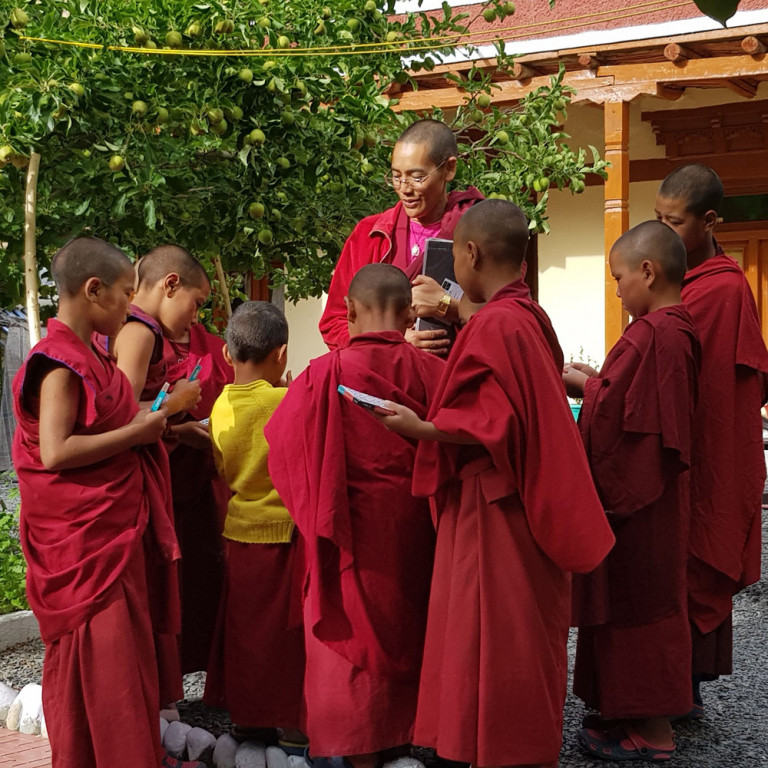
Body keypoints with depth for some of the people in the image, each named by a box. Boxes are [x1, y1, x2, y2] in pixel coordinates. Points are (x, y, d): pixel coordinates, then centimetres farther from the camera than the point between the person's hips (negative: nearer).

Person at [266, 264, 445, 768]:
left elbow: (288, 450, -4)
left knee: (355, 633, 10)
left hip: (351, 531, -2)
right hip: (412, 531, 3)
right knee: (403, 631, 18)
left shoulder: (326, 375, -13)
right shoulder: (430, 372, -9)